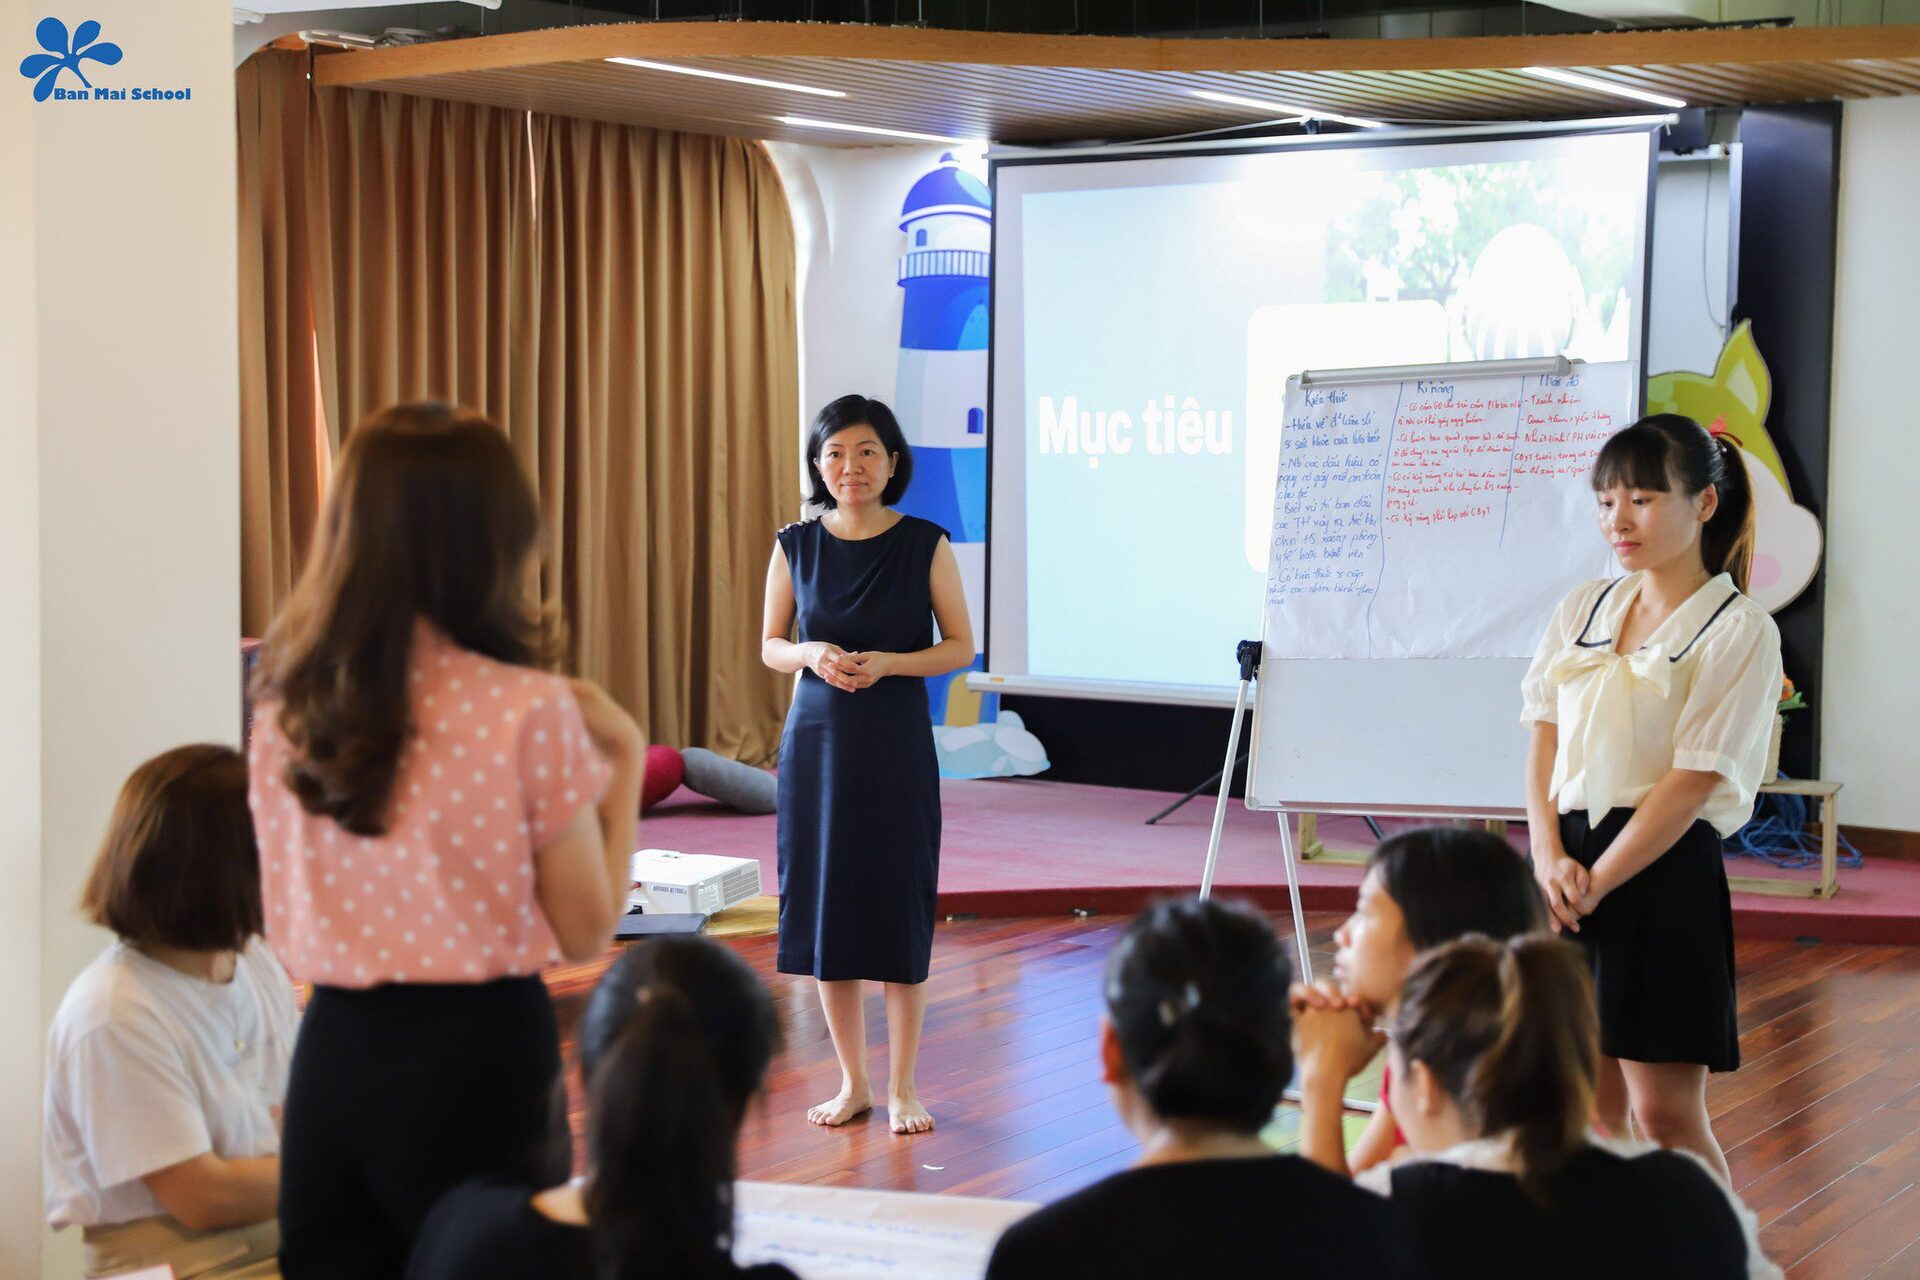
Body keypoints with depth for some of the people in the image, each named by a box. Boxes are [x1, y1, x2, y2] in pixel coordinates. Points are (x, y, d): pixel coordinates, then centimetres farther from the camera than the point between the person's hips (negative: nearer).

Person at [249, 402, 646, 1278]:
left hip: (331, 1052, 5)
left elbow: (286, 925, 12)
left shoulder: (286, 708, 2)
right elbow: (586, 932, -5)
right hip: (477, 1052, -4)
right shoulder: (528, 710, -12)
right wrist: (625, 760, 4)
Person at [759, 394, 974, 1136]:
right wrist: (812, 654, -12)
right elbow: (769, 645, 9)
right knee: (825, 906, 5)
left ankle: (902, 1088, 13)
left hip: (897, 745, -2)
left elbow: (960, 646, 0)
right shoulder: (796, 546, 2)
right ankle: (852, 1081, 19)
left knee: (899, 907, 1)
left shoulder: (924, 545, -3)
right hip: (816, 740, 2)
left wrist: (886, 663, -16)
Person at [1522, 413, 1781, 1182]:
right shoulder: (1583, 610, 10)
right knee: (1590, 1098, 11)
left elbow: (1694, 780, -13)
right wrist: (1550, 857, -8)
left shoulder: (1739, 630, -7)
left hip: (1663, 871, -5)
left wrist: (1594, 882, -14)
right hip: (1570, 862, 6)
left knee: (1664, 1113, -3)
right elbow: (1543, 742, 7)